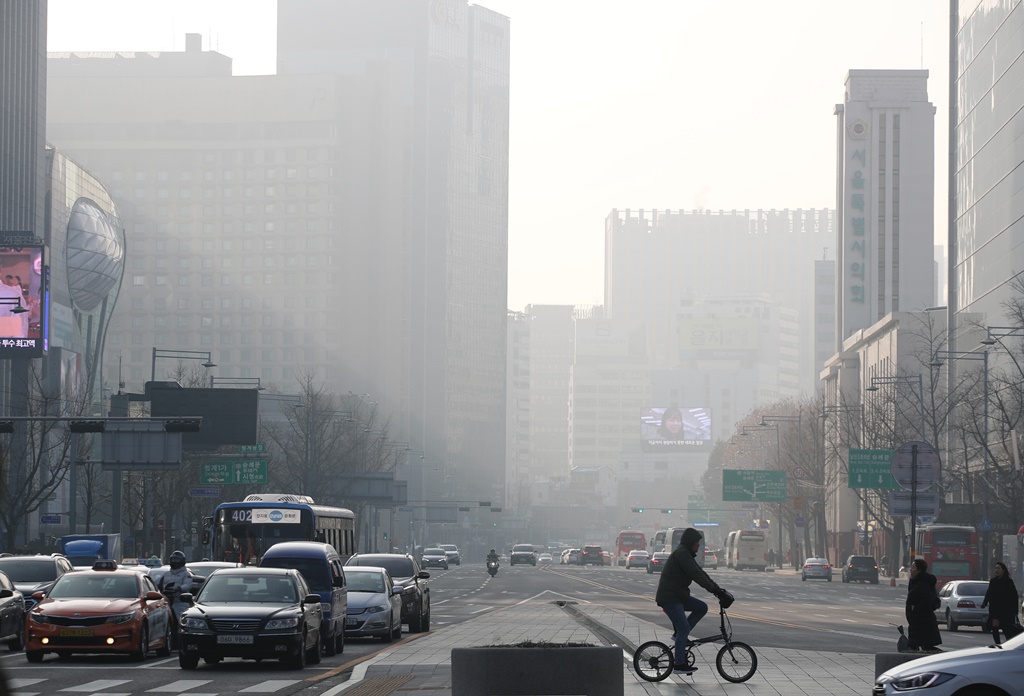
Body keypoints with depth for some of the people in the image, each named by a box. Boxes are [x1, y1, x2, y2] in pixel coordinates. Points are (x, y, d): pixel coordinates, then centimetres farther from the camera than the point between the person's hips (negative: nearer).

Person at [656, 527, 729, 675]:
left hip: (679, 595, 10)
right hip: (669, 597, -10)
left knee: (702, 608, 7)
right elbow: (696, 575, -23)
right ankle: (679, 664, -8)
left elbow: (700, 573, 16)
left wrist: (717, 589, 8)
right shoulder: (682, 554, -16)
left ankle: (679, 634, 9)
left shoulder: (686, 554, 17)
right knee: (684, 628, -11)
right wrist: (714, 589, -24)